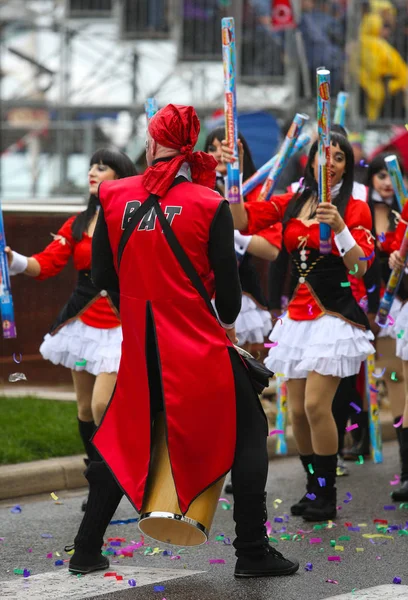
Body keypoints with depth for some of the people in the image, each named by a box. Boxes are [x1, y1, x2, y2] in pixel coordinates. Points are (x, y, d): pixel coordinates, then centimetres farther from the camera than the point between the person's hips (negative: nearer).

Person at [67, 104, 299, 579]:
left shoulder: (114, 197, -1)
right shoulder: (208, 204, -9)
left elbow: (103, 277, 5)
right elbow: (227, 284, -5)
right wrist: (227, 322, 16)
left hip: (141, 348, 3)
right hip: (201, 347, -3)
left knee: (124, 442, 20)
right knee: (248, 434, 11)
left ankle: (87, 549, 20)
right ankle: (252, 553, 7)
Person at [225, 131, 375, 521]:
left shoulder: (355, 209, -3)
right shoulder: (291, 205, 10)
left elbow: (360, 267, -11)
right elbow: (243, 221, -2)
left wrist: (339, 227, -26)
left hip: (335, 316, -5)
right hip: (298, 316, 5)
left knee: (316, 405, -14)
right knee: (298, 411, 4)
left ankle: (326, 496, -3)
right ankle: (313, 490, 18)